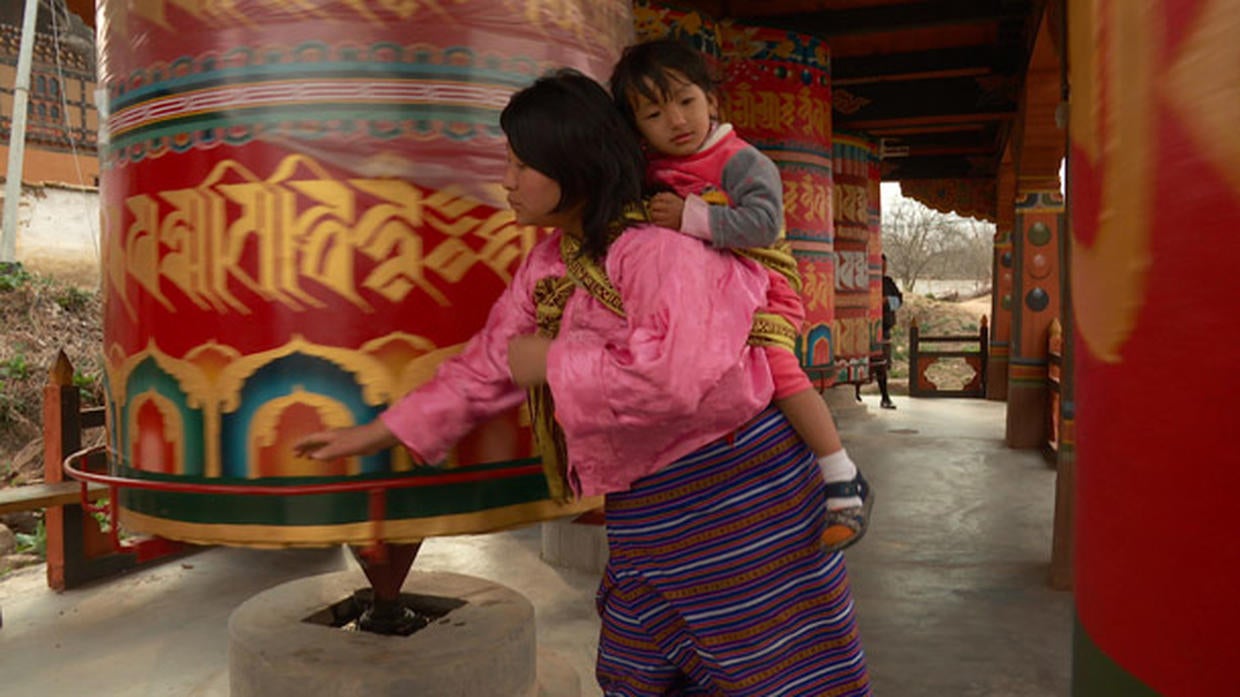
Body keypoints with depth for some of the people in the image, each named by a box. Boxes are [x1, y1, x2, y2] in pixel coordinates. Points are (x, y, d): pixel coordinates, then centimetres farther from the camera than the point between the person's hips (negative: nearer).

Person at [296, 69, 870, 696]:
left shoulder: (658, 252, -23)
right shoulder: (546, 265, 4)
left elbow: (675, 375, -38)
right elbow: (486, 365, 11)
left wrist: (553, 362, -23)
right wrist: (376, 433, 13)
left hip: (738, 489, -8)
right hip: (645, 509, 8)